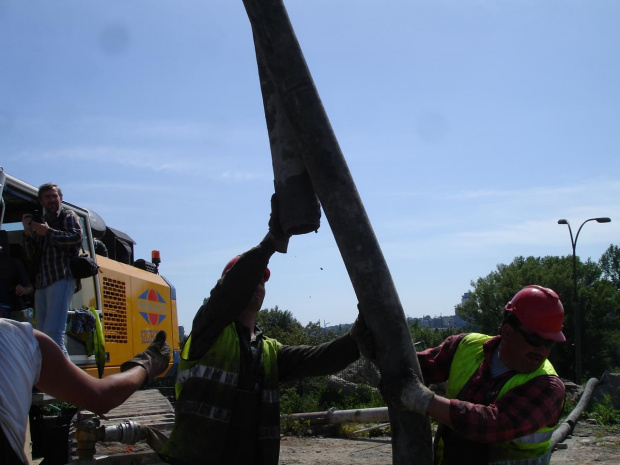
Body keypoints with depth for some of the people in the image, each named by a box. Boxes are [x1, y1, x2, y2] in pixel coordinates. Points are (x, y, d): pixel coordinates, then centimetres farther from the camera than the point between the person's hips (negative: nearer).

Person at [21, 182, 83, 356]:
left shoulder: (68, 216, 9)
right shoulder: (39, 222, 25)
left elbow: (76, 238, -11)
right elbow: (32, 256, 17)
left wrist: (48, 232, -8)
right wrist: (27, 232, 4)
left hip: (61, 279, -7)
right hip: (41, 283, 7)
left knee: (53, 333, -18)